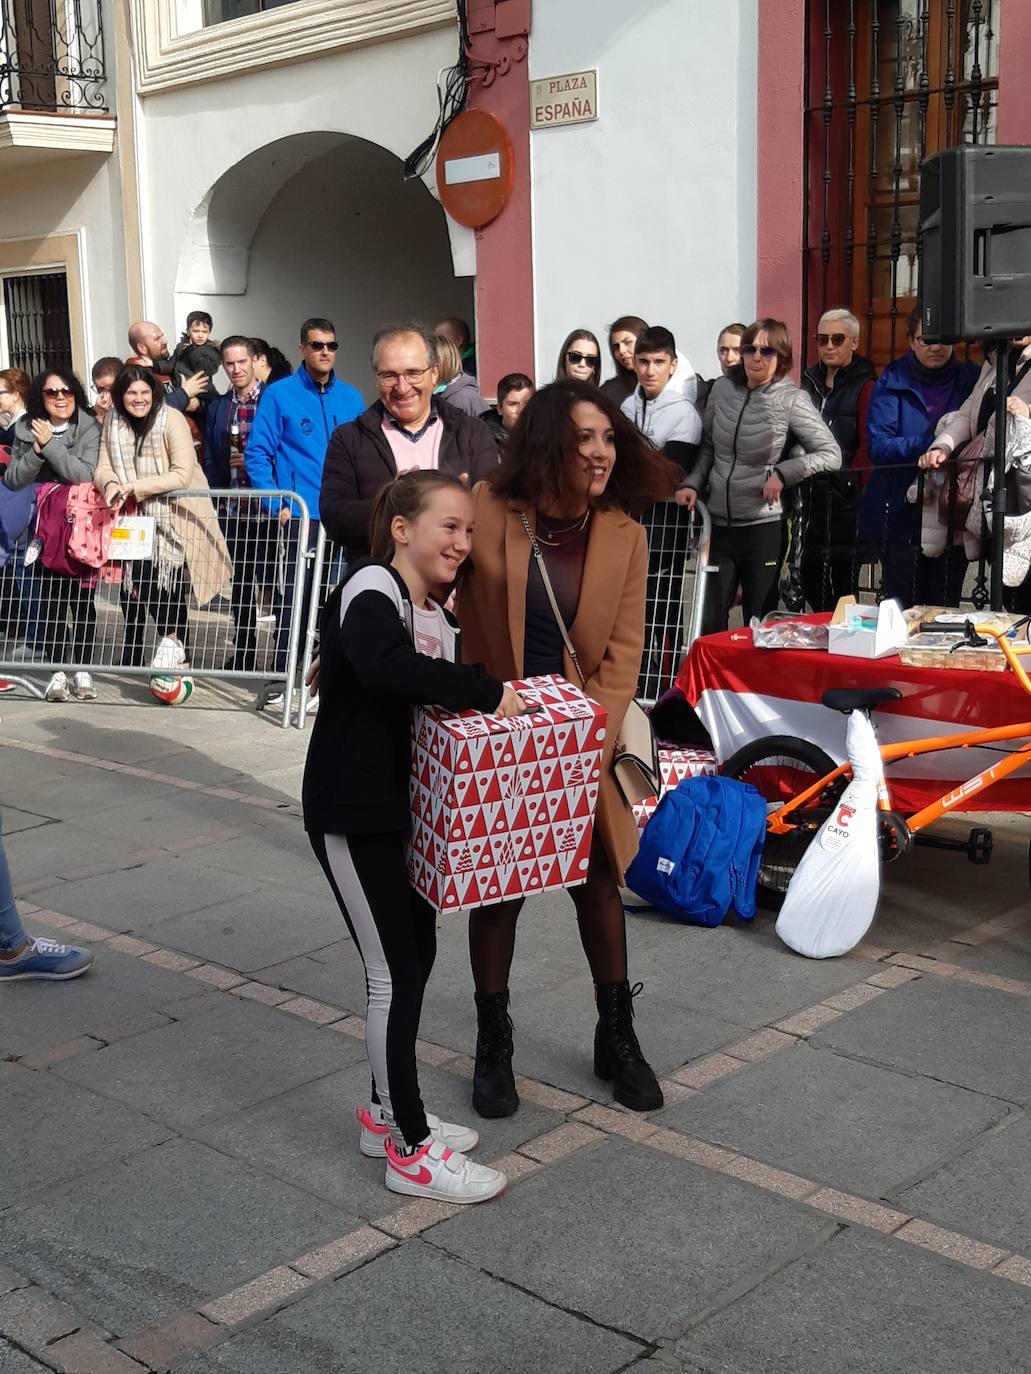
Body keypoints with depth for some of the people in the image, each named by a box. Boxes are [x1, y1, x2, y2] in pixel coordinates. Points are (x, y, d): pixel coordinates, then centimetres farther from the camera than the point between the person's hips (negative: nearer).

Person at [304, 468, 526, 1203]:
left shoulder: (438, 616, 10)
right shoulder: (370, 589, -18)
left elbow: (439, 705, 12)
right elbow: (386, 666, -39)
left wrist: (495, 703, -5)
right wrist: (488, 691, -32)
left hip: (405, 811, 9)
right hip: (352, 813, -9)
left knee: (417, 955, 15)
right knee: (395, 974, -3)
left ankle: (390, 1112, 32)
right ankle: (412, 1153, 8)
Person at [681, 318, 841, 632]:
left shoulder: (791, 400, -8)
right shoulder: (722, 388, 4)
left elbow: (832, 455, -10)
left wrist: (783, 473, -18)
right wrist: (693, 484, 2)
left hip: (763, 526, -3)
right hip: (718, 522, 4)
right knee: (710, 622, 5)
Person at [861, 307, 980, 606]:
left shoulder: (971, 380, 7)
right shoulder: (892, 382, 0)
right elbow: (877, 446, -10)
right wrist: (930, 444, -23)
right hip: (902, 514, -2)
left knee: (944, 611, 6)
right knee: (902, 612, 2)